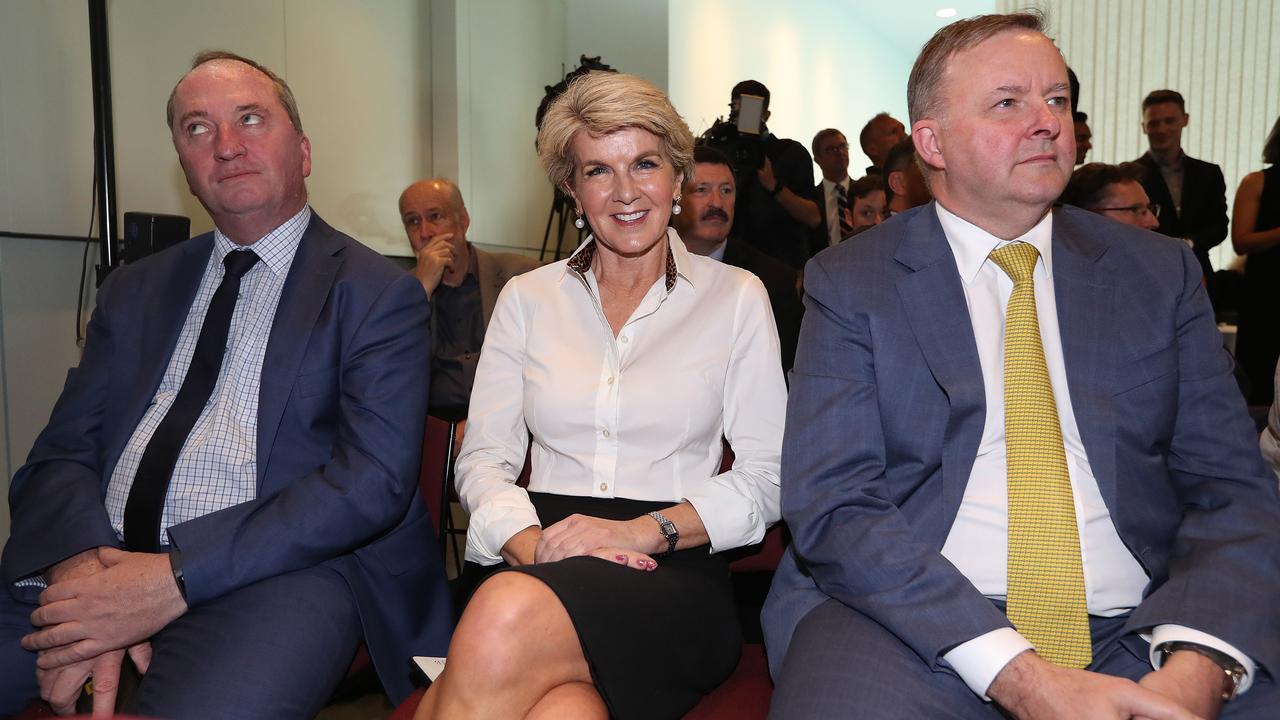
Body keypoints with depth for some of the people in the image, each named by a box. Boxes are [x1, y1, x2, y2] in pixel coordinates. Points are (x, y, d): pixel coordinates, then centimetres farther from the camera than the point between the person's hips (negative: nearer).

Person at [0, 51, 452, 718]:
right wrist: (81, 568, -13)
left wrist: (177, 576, -17)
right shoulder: (134, 290, 19)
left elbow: (372, 479, -9)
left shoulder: (378, 295, 3)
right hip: (91, 563, 5)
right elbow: (61, 454, 11)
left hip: (275, 570, -4)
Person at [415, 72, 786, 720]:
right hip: (542, 557, 1)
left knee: (508, 615, -34)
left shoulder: (735, 296, 9)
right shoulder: (527, 298, 15)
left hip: (673, 569, -1)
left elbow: (768, 476, 2)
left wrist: (643, 529, -13)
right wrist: (533, 544, -12)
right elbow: (483, 459, 9)